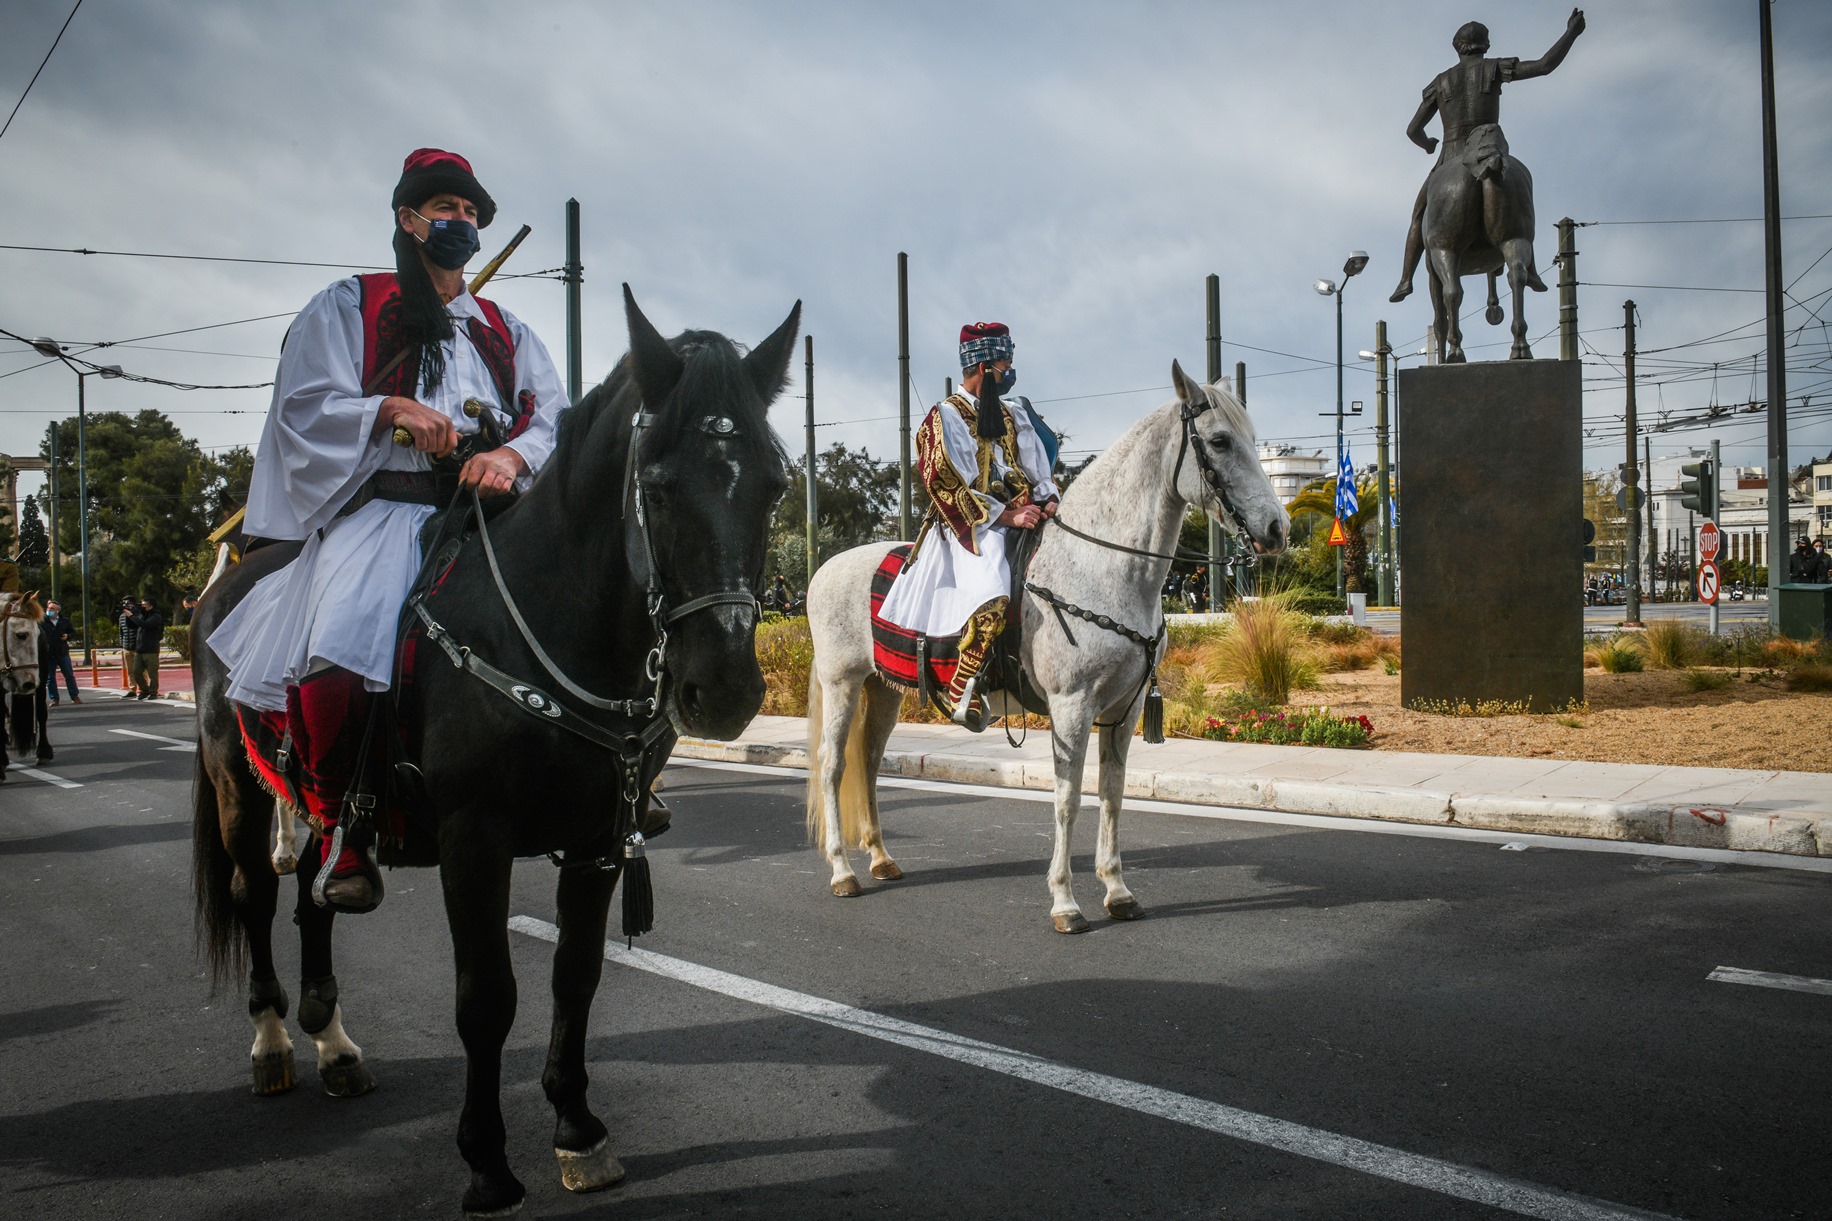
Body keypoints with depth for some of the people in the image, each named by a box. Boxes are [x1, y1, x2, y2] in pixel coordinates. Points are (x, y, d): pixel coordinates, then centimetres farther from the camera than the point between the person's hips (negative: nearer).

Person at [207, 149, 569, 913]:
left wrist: (513, 455, -12)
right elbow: (304, 407, 5)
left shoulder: (507, 332, 25)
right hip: (379, 512, -3)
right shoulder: (348, 308, 17)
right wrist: (394, 409, -12)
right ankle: (339, 826, -11)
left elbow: (554, 419, 11)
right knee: (337, 650, -30)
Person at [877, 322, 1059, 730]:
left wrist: (1049, 498, -3)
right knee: (993, 596, -33)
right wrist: (1005, 516, -16)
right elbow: (949, 487, -9)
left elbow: (1039, 468, 20)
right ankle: (963, 690, -23)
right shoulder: (945, 417, -1)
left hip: (1023, 516, 8)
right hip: (969, 526, -8)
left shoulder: (1014, 414, 20)